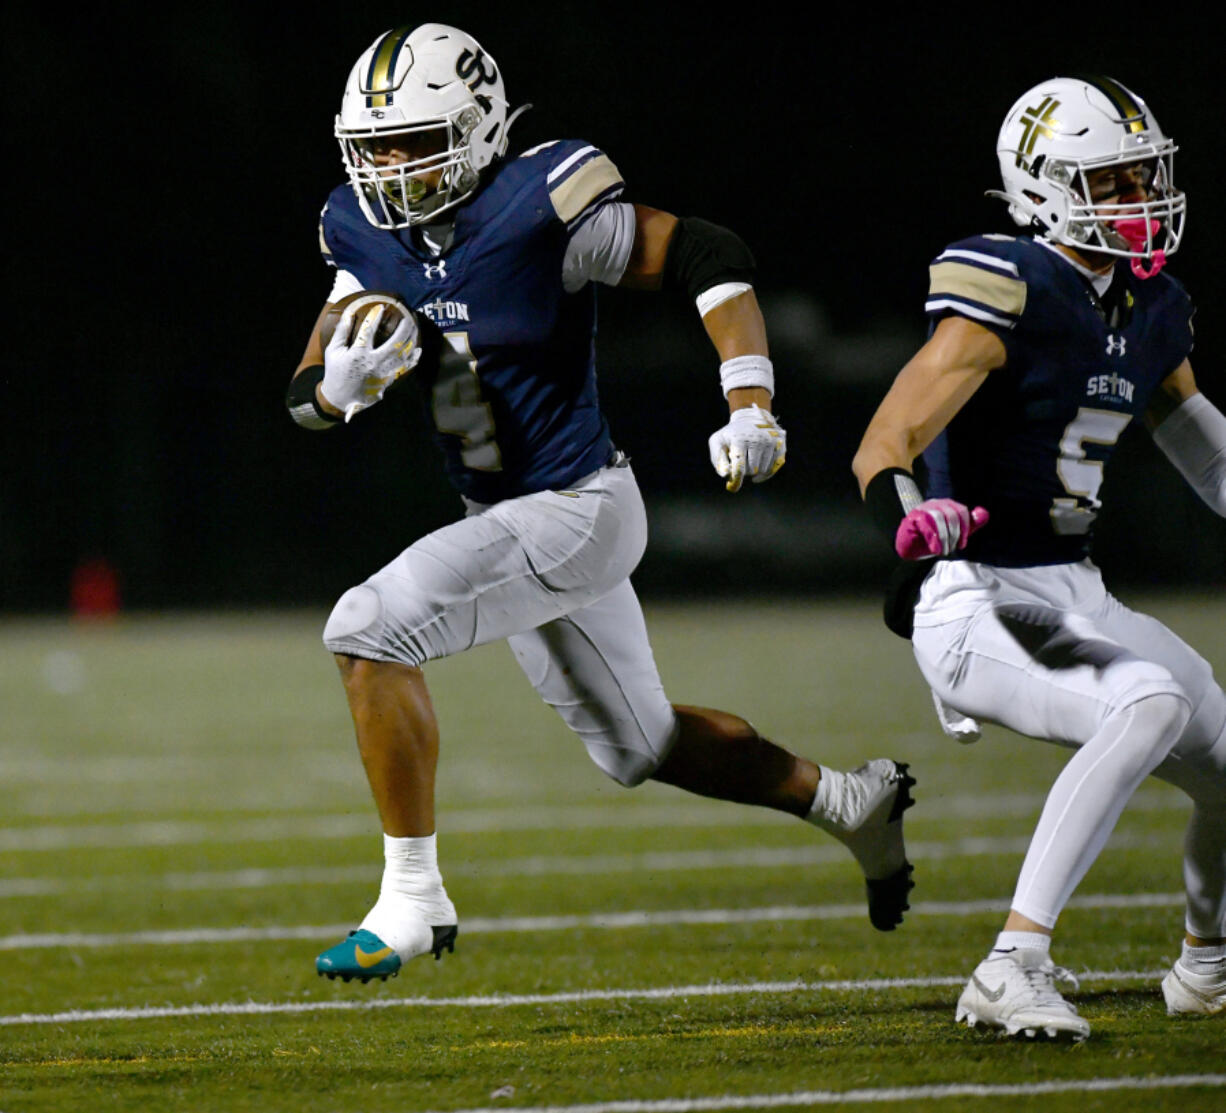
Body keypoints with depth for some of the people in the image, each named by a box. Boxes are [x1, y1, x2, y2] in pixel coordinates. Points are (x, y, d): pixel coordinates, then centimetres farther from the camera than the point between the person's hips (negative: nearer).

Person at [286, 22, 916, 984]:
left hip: (577, 509, -8)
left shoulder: (536, 210, -21)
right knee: (636, 745, 22)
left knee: (370, 632, -22)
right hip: (505, 520, 8)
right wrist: (341, 384, -21)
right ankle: (850, 801, 42)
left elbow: (712, 259, -17)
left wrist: (750, 405, -26)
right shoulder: (370, 235, 0)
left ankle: (413, 897, -13)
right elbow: (306, 397, 3)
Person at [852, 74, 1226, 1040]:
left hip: (1075, 598, 9)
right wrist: (914, 525, -44)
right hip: (975, 606, -9)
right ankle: (1015, 969, -35)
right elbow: (882, 449, -25)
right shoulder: (1009, 300, -17)